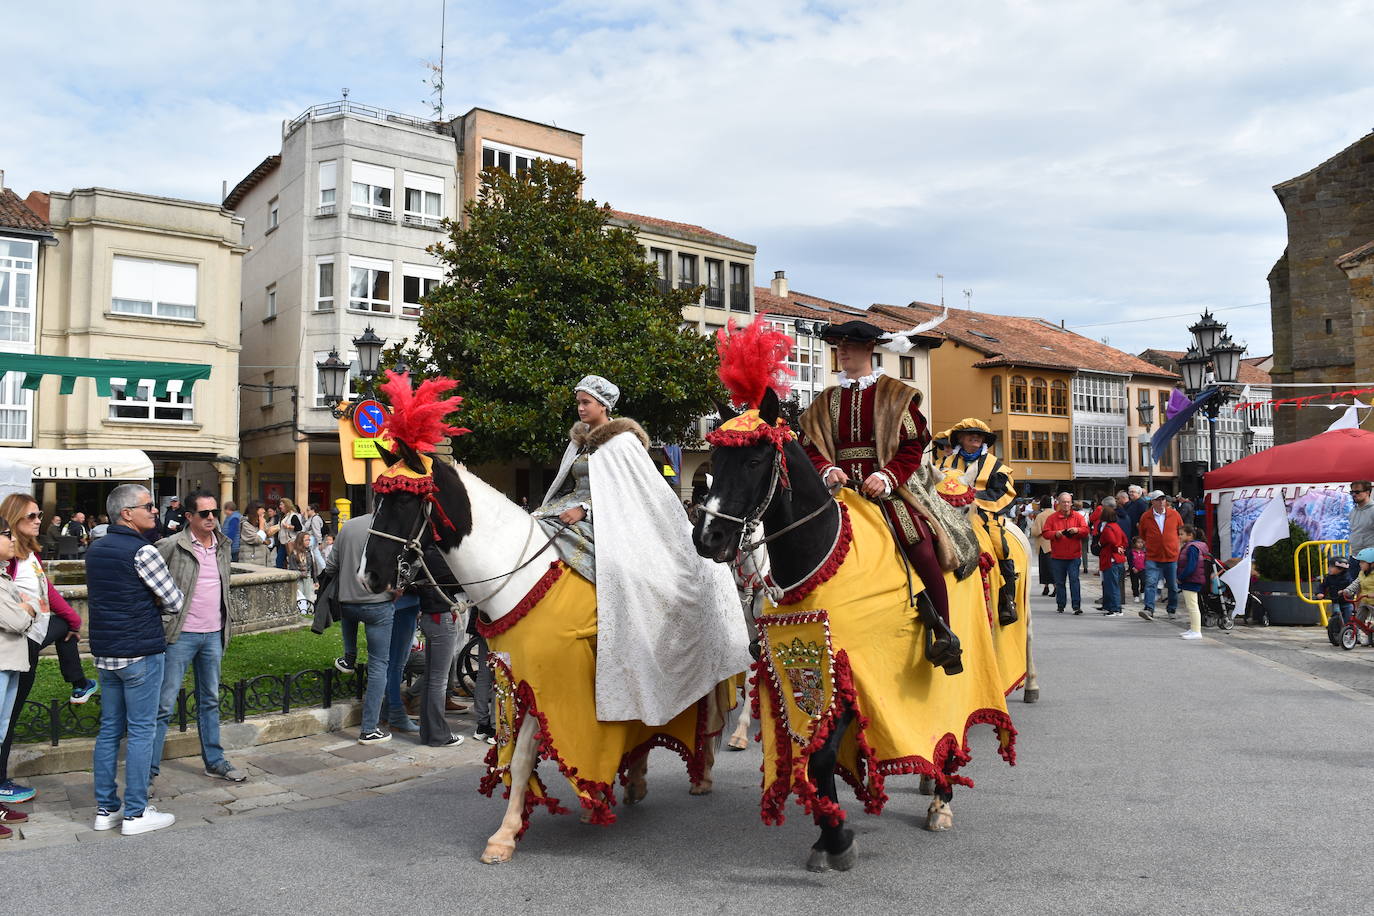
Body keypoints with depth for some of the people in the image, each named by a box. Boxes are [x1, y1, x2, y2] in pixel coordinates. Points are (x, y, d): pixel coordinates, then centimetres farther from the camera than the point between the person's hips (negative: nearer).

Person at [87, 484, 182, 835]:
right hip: (141, 652, -8)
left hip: (104, 651, 8)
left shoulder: (95, 550, 10)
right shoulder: (142, 551, -16)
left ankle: (106, 809, 20)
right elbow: (175, 602, -12)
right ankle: (135, 813, 5)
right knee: (141, 731, 0)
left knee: (109, 729, 14)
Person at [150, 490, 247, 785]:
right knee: (164, 704, -2)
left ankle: (215, 761, 25)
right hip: (181, 635, -6)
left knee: (210, 701, 15)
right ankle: (148, 769, 7)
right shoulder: (172, 546, -12)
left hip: (213, 635, 6)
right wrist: (160, 623, -10)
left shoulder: (222, 545, 8)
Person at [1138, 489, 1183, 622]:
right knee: (1151, 583, -14)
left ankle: (1172, 610, 26)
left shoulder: (1174, 515, 1)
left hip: (1172, 556, 2)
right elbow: (1142, 535, 14)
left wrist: (1174, 543, 11)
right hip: (1152, 557, -2)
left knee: (1173, 586, 11)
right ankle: (1149, 609, -19)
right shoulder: (1145, 517, -1)